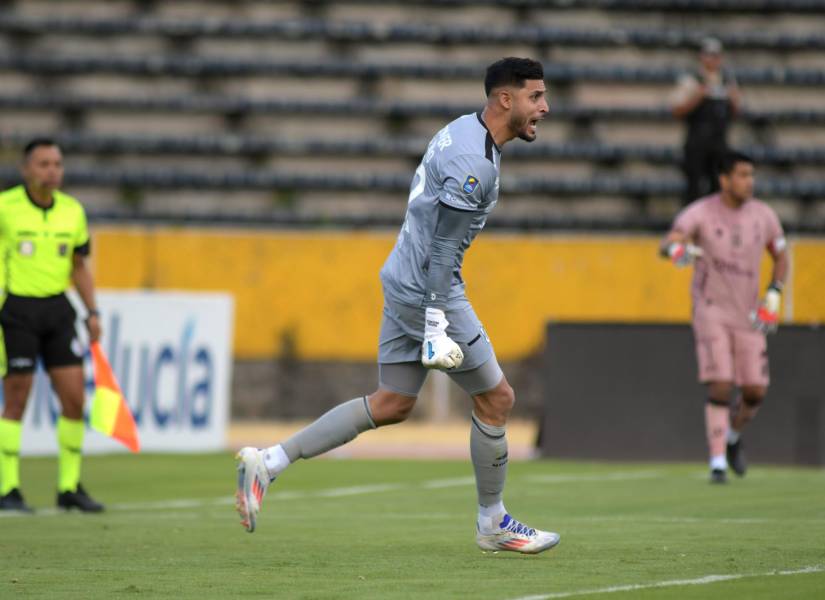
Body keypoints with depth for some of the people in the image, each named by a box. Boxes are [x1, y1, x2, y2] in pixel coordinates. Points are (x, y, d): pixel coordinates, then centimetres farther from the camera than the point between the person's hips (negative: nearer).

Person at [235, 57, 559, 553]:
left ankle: (269, 462, 8)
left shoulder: (464, 130, 11)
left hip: (404, 281, 10)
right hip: (428, 289, -10)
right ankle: (493, 525, 16)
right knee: (496, 398, 2)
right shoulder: (474, 162, -20)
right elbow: (442, 245, -23)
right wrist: (436, 321, -25)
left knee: (391, 406, 12)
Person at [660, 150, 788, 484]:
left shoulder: (763, 215, 2)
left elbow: (781, 257, 16)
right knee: (721, 387, -14)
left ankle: (733, 436, 31)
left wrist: (772, 297, 2)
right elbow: (667, 243, -25)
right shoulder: (700, 213, -10)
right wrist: (678, 249, -50)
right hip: (710, 310, -4)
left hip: (748, 315, 4)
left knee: (756, 391, 0)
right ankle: (718, 462, -8)